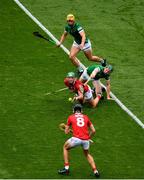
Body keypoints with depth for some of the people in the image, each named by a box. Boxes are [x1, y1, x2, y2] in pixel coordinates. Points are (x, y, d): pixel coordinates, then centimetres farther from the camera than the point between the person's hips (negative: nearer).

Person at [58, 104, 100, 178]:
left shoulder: (71, 117, 13)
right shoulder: (86, 117, 18)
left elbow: (66, 132, 16)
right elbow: (93, 131, 15)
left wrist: (68, 130, 39)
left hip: (76, 138, -3)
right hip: (86, 140, 3)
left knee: (65, 148, 25)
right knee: (87, 154, 30)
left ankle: (66, 168, 17)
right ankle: (95, 171, 17)